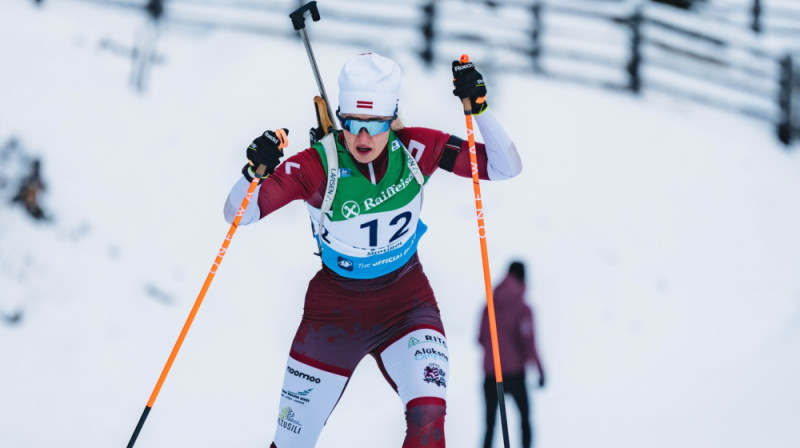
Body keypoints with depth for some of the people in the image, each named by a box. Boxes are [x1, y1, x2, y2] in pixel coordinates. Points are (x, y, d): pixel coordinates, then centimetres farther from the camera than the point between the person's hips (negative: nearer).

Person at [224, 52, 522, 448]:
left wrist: (479, 108, -30)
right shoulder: (318, 165, -23)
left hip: (407, 303, 1)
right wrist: (254, 172, -42)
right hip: (334, 308, 0)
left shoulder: (416, 149, -17)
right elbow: (236, 215, -22)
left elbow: (505, 167, -15)